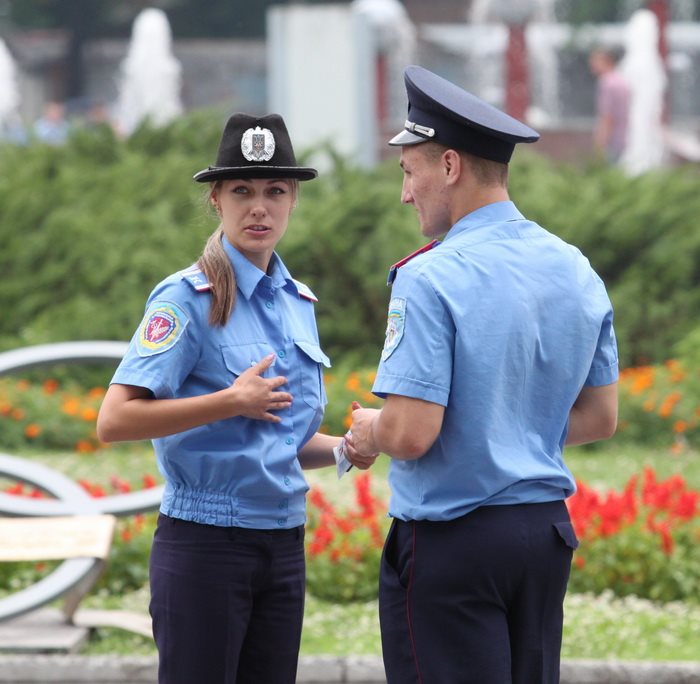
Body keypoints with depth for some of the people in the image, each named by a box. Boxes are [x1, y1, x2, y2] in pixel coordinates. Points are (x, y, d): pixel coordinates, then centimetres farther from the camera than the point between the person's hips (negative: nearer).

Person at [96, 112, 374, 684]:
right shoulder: (188, 298, -9)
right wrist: (232, 402, -20)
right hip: (204, 545, -7)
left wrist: (344, 449, 3)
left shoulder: (298, 301, 12)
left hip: (283, 544, 7)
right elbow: (115, 421, -19)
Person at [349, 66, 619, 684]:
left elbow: (411, 435, -21)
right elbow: (599, 418, 14)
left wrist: (370, 432, 0)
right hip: (547, 534, 7)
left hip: (452, 539, -7)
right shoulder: (578, 272, 7)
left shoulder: (430, 279, -16)